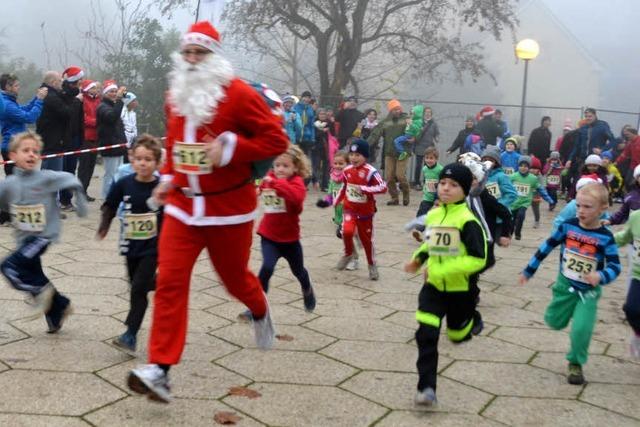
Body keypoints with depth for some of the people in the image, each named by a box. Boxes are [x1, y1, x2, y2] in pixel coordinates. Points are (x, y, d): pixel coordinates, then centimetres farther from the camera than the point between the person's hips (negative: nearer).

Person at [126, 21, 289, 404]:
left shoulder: (238, 93, -12)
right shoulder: (176, 95, 8)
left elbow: (277, 140, -14)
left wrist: (231, 148, -24)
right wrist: (169, 179, 14)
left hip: (229, 208, -4)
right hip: (183, 207, 5)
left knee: (235, 278, 13)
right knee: (169, 282, -7)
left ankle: (260, 311, 49)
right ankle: (160, 370, -4)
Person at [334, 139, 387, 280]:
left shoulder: (370, 172, -18)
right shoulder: (347, 170, -1)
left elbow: (383, 187, -26)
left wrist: (364, 189, -32)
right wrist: (336, 201, 13)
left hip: (365, 212, -3)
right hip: (349, 209, 3)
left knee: (366, 239, 9)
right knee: (347, 231, -22)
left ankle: (372, 265, 31)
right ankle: (348, 254, 7)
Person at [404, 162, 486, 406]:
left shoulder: (467, 221, -20)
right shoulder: (432, 215, 0)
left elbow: (478, 259, -24)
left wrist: (442, 270, -27)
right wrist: (418, 259, 1)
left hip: (460, 289, -4)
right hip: (434, 286, 4)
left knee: (457, 335, 17)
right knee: (426, 335, -8)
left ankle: (472, 320, 52)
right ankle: (427, 388, 0)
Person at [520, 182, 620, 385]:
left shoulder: (605, 237, -17)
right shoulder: (568, 226, -10)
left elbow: (615, 266, -17)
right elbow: (547, 247, 0)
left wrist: (601, 276, -40)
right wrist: (529, 270, 5)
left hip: (588, 292, -3)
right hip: (564, 286, 3)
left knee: (581, 330, -12)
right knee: (554, 322, 13)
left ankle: (576, 364, 13)